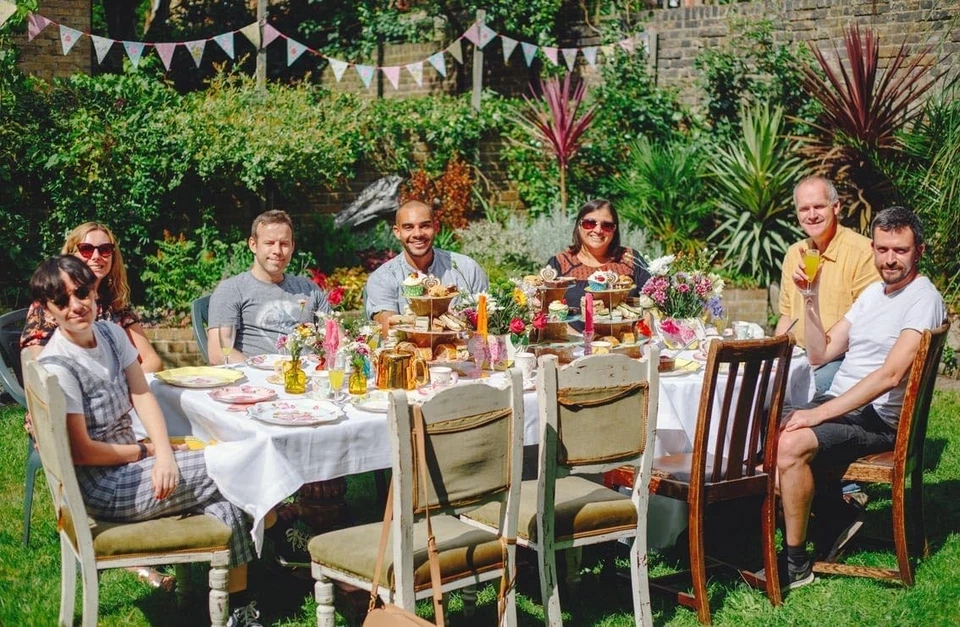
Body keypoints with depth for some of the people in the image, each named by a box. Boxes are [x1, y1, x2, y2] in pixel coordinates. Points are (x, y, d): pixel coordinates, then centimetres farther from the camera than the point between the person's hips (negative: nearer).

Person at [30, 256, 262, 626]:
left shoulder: (110, 333, 2)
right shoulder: (57, 367, -21)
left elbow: (142, 394, -1)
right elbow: (80, 451, -19)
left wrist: (165, 453, -17)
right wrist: (146, 451, -8)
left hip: (130, 462, 7)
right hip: (102, 490, -7)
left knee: (223, 502, -9)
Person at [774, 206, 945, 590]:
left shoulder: (923, 299, -11)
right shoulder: (872, 292, 16)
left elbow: (890, 375, -23)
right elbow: (819, 355, 13)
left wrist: (819, 414, -26)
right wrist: (811, 297, 0)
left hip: (879, 419, -9)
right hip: (839, 403, 9)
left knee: (791, 444, -29)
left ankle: (796, 565, -15)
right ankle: (837, 513, 8)